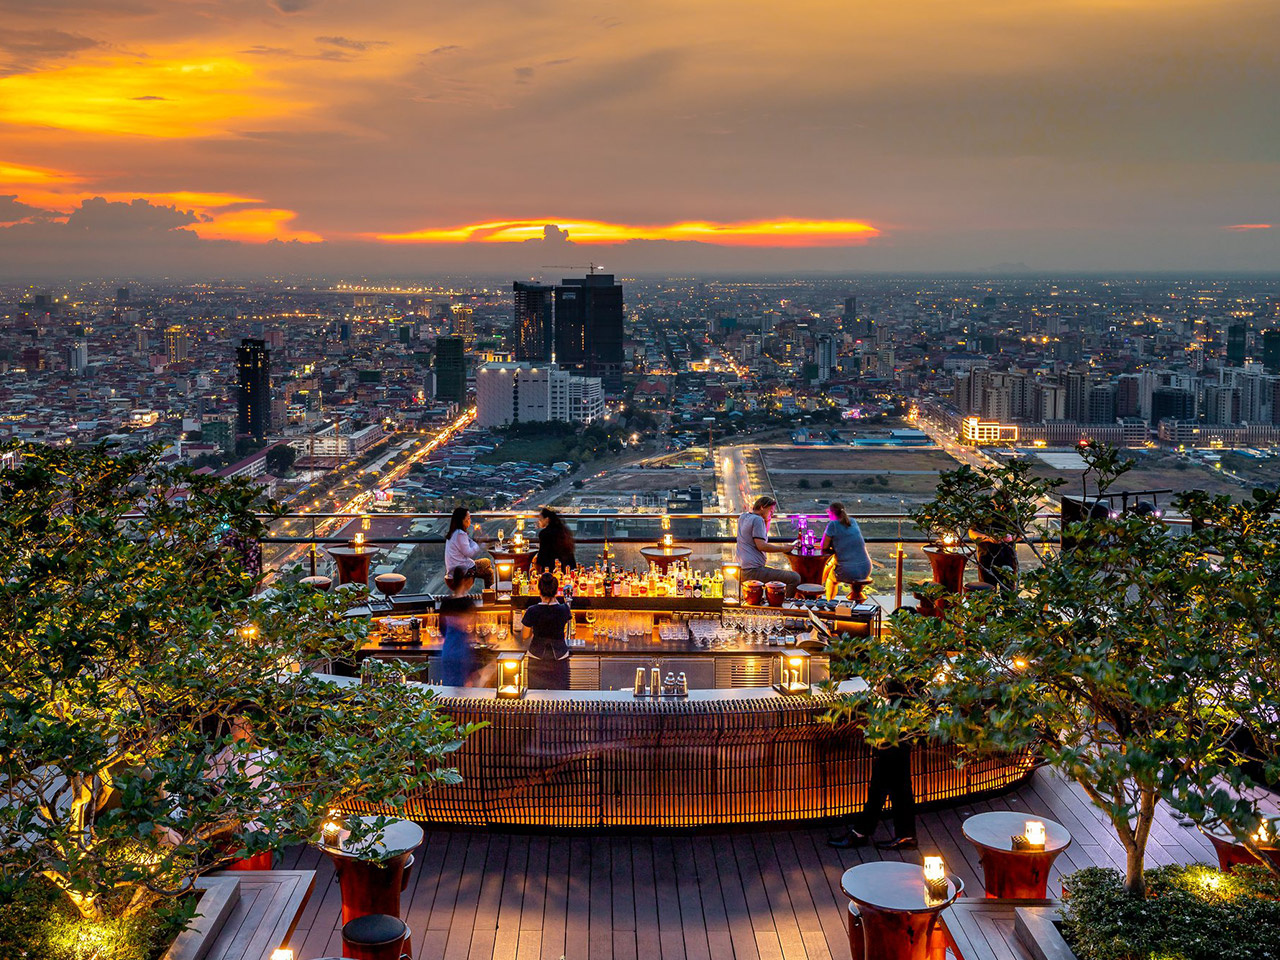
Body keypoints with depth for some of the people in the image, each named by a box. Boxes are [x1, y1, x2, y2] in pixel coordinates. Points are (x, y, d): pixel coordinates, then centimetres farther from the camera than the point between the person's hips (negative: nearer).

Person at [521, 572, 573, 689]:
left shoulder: (532, 611, -14)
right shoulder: (564, 609, -12)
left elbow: (525, 636, -2)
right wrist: (556, 601, 14)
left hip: (537, 658, -1)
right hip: (559, 657, 1)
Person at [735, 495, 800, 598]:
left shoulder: (743, 517, 17)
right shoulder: (757, 520, -10)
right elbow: (761, 546, -20)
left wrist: (767, 520, 17)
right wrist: (783, 548, -13)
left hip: (742, 571, 10)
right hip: (753, 571, -10)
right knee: (795, 578, -16)